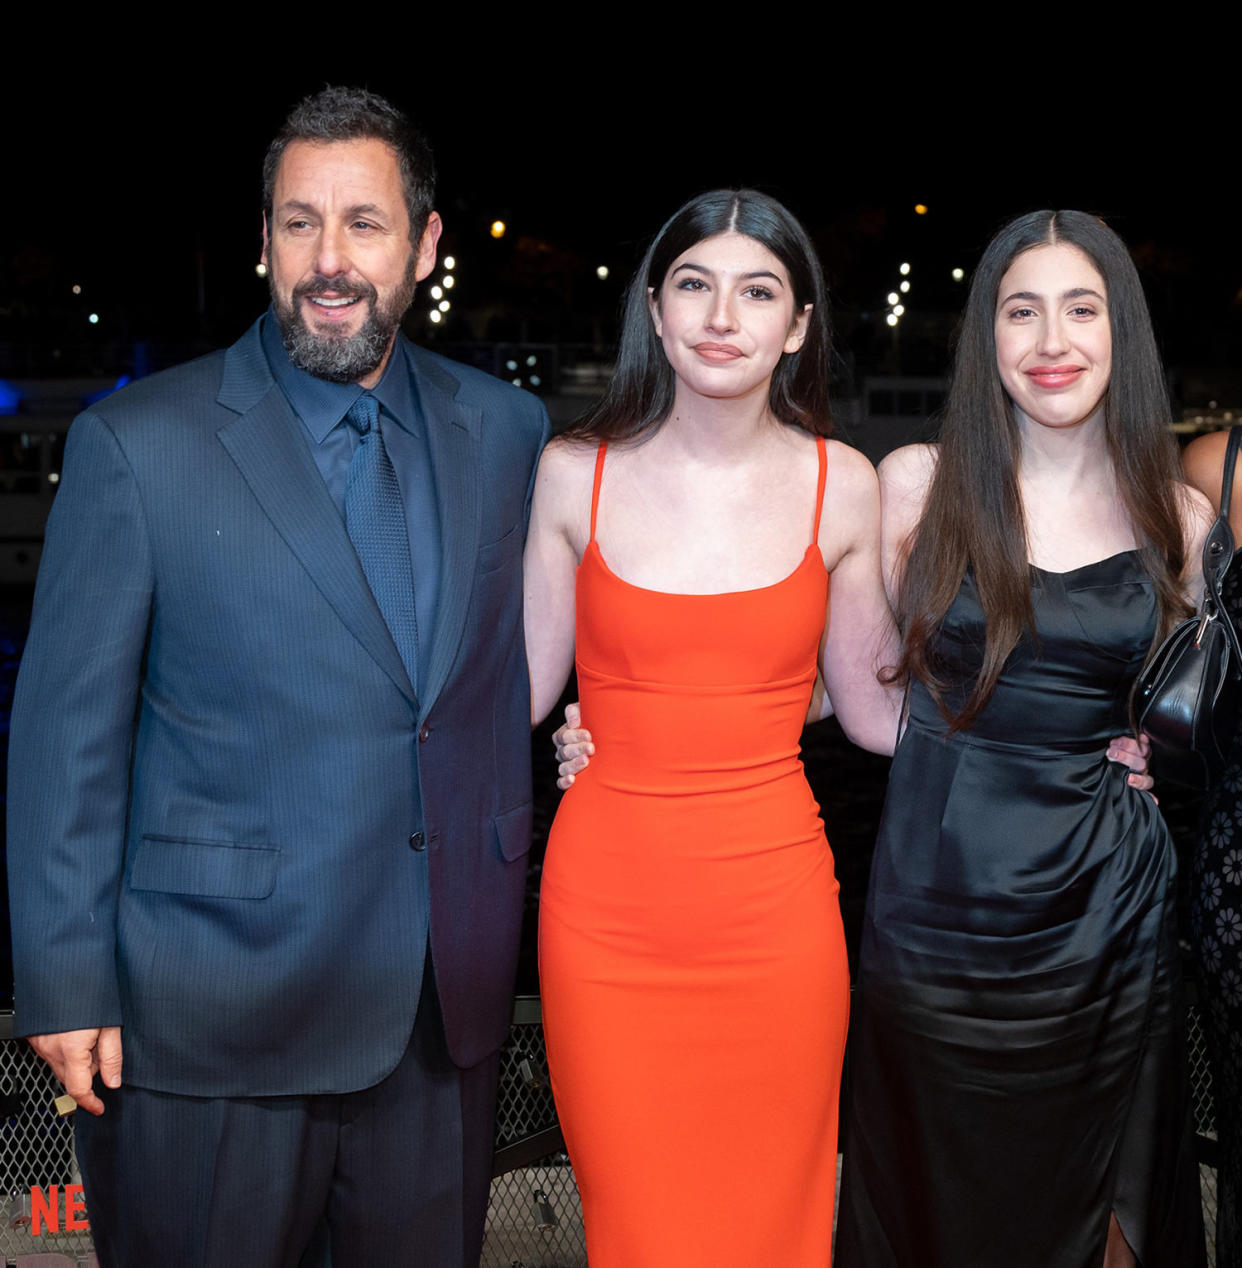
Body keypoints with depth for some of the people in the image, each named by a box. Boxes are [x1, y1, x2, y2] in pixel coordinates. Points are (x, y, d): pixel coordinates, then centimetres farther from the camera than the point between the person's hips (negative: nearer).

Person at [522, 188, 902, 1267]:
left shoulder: (841, 486, 0)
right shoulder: (578, 472, -1)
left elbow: (875, 710, 7)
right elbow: (526, 683, 6)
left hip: (772, 906, 0)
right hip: (608, 905, 0)